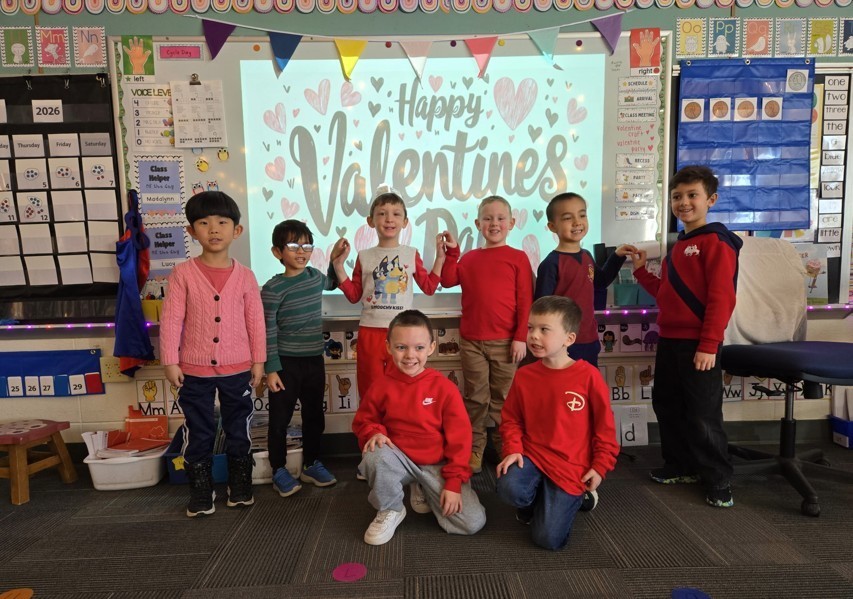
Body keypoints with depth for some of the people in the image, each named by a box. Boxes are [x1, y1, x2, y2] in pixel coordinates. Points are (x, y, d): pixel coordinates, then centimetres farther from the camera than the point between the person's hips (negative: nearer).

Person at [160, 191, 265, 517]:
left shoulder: (244, 275, -3)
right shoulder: (183, 273, -6)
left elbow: (255, 320, 1)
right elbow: (171, 319, -6)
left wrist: (258, 360, 1)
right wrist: (170, 362, -8)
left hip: (237, 368, 1)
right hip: (194, 369, -1)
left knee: (239, 431, 14)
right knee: (198, 433, 12)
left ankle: (240, 487, 31)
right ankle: (200, 493, 27)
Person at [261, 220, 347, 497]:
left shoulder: (315, 276, 3)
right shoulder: (273, 288, -13)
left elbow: (332, 284, 29)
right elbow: (268, 332, -13)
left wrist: (336, 260, 16)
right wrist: (271, 368, -14)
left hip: (314, 361, 5)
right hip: (285, 363, -5)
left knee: (314, 416, 15)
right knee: (280, 419, 7)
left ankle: (311, 464, 32)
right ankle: (279, 471, 23)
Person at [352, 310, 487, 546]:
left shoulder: (444, 387, -12)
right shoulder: (381, 387, -8)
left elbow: (459, 438, -8)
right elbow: (364, 421, 6)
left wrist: (454, 482, -11)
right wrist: (374, 433, -18)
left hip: (438, 464, 0)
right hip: (400, 459, 1)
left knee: (473, 523, -14)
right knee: (374, 456, -34)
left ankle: (425, 491, 14)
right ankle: (390, 510, -3)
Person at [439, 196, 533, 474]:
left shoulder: (518, 258, 0)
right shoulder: (469, 258, 11)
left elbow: (525, 301, -4)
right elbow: (448, 280, 0)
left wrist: (521, 337, -9)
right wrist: (451, 251, -7)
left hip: (505, 342, -2)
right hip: (471, 341, 3)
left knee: (503, 399, 10)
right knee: (475, 399, 10)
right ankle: (473, 453, 21)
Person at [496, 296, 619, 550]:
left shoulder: (588, 375, -12)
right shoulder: (524, 376, -4)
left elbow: (605, 426, -3)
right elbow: (510, 419, 5)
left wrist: (600, 466, -2)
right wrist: (513, 450, -10)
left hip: (570, 467, -2)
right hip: (531, 455, 3)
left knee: (548, 538, -9)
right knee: (509, 488, -30)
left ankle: (575, 497, 23)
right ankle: (535, 502, 9)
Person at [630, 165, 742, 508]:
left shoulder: (716, 241, -11)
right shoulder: (679, 246, 16)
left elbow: (721, 298, -18)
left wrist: (708, 346, -20)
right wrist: (641, 271, 11)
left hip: (698, 345, -9)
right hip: (669, 341, 9)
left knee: (703, 416, 0)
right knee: (666, 405, 16)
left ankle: (718, 481, 17)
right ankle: (681, 466, 32)